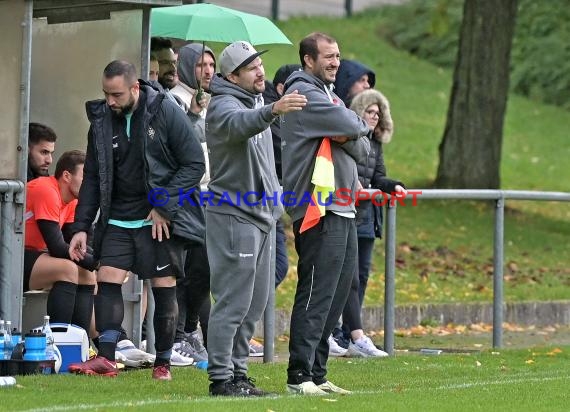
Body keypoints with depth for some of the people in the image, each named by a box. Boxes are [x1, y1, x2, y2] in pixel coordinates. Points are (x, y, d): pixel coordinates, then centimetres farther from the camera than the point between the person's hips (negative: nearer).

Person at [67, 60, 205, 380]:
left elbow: (194, 164, -8)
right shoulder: (102, 120, 4)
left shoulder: (166, 112, -9)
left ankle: (163, 362, 10)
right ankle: (106, 358, -8)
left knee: (164, 287, 0)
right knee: (107, 279, -8)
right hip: (119, 219, 4)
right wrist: (82, 227, 5)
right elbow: (93, 178, 11)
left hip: (161, 219, -4)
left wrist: (164, 206, -14)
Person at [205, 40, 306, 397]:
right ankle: (221, 377, -7)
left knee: (256, 303, 12)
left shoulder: (257, 101, 16)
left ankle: (238, 372, 19)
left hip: (262, 214, 9)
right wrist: (272, 111, -57)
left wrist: (275, 198, 24)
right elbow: (239, 124, -40)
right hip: (234, 215, -9)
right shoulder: (224, 105, -14)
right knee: (233, 302, -10)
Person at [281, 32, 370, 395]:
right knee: (316, 295, -10)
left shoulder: (329, 96, 22)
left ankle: (317, 372, 16)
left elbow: (363, 148, 13)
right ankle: (300, 375, -9)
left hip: (343, 208, 10)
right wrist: (359, 126, 3)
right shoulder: (304, 93, -9)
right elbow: (352, 126, -19)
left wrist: (347, 137, -8)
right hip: (319, 210, -10)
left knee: (338, 292, 11)